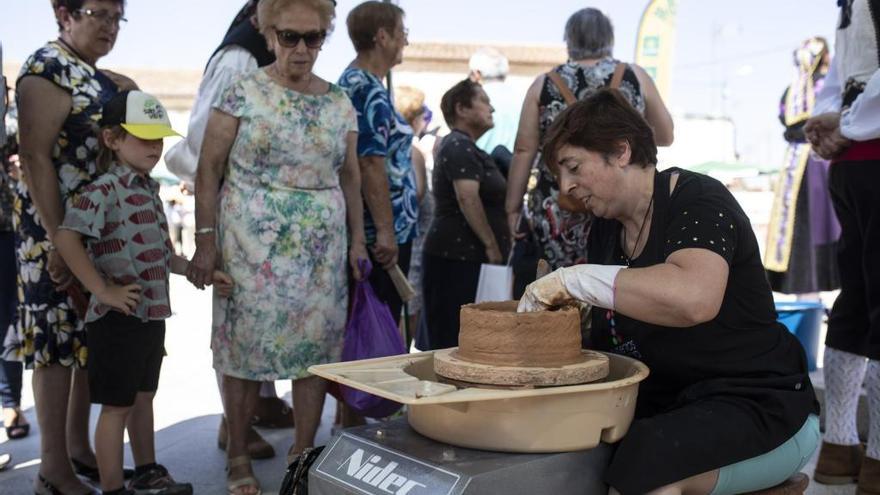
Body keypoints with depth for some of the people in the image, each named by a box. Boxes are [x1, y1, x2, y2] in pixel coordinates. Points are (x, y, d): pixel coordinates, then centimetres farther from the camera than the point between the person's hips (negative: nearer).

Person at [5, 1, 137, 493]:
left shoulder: (96, 75, 14)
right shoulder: (46, 71, -13)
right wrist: (57, 242, -22)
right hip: (59, 231, -9)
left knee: (91, 339, 14)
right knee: (58, 342, -3)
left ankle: (79, 446, 27)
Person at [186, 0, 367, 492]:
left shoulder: (340, 102, 9)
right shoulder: (244, 92, -2)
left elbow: (350, 175, 15)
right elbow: (210, 167, -3)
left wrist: (357, 237, 8)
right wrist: (206, 239, -9)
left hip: (322, 247, 4)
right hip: (252, 243, -3)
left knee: (318, 342, 3)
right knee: (246, 341, 0)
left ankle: (304, 450, 18)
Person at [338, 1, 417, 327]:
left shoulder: (351, 82, 15)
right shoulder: (370, 91, -16)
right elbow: (371, 165, -22)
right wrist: (386, 230, -23)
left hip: (365, 230, 10)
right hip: (383, 230, -10)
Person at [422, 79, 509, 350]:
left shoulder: (462, 146, 22)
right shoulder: (460, 147, -10)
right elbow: (468, 198, -21)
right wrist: (492, 244, -19)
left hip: (462, 253, 10)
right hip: (458, 254, -10)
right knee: (454, 338, -10)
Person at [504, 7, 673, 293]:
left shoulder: (545, 84, 5)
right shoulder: (635, 77, 6)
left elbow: (524, 150, 2)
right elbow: (665, 137, 16)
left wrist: (513, 207, 8)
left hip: (559, 212, 0)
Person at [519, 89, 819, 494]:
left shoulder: (698, 200, -14)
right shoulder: (606, 230, 10)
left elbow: (694, 299, -37)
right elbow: (610, 338, 12)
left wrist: (571, 280, -30)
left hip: (760, 406, -7)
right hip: (665, 403, 7)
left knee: (644, 458, -36)